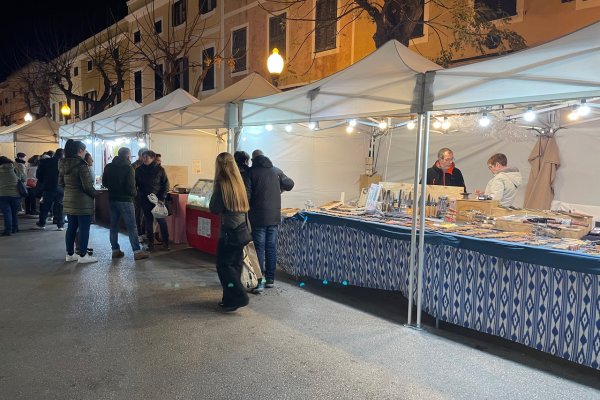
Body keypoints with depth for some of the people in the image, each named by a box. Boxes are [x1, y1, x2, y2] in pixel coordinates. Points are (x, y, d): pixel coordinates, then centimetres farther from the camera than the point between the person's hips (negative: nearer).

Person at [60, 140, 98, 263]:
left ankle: (70, 254, 24)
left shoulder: (64, 164, 6)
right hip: (83, 202, -8)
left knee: (71, 228, 16)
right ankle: (82, 256, 5)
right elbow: (87, 186, -20)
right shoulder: (81, 165, -18)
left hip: (69, 201, 8)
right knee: (84, 229, 0)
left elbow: (60, 182, 15)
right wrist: (94, 194, -3)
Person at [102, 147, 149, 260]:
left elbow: (104, 183, 12)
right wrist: (134, 193, 1)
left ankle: (115, 250, 15)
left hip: (112, 199, 6)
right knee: (132, 226, -3)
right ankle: (137, 251, -2)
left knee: (113, 226, 12)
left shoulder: (108, 167, 6)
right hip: (125, 200, -6)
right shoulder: (128, 168, -14)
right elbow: (130, 187, -18)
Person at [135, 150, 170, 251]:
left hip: (158, 200, -2)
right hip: (144, 200, 2)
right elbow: (135, 185, 10)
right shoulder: (139, 170, 5)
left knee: (162, 221, -2)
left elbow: (166, 185, -1)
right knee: (148, 222, 6)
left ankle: (165, 243, 7)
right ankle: (150, 243, 14)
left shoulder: (159, 169, -2)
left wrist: (162, 198, -9)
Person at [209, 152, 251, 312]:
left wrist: (214, 200, 8)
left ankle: (239, 297, -2)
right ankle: (230, 299, 20)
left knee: (223, 265, 2)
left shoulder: (221, 183, -12)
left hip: (229, 230, -7)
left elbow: (214, 209, -9)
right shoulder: (239, 182, 7)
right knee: (236, 264, 13)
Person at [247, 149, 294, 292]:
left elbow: (247, 194, -12)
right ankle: (270, 279, 18)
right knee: (271, 247, 11)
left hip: (258, 216, -4)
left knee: (259, 248, -1)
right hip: (274, 216, 4)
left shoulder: (251, 172, -6)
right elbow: (290, 184, 12)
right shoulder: (276, 171, 6)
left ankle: (260, 281, -4)